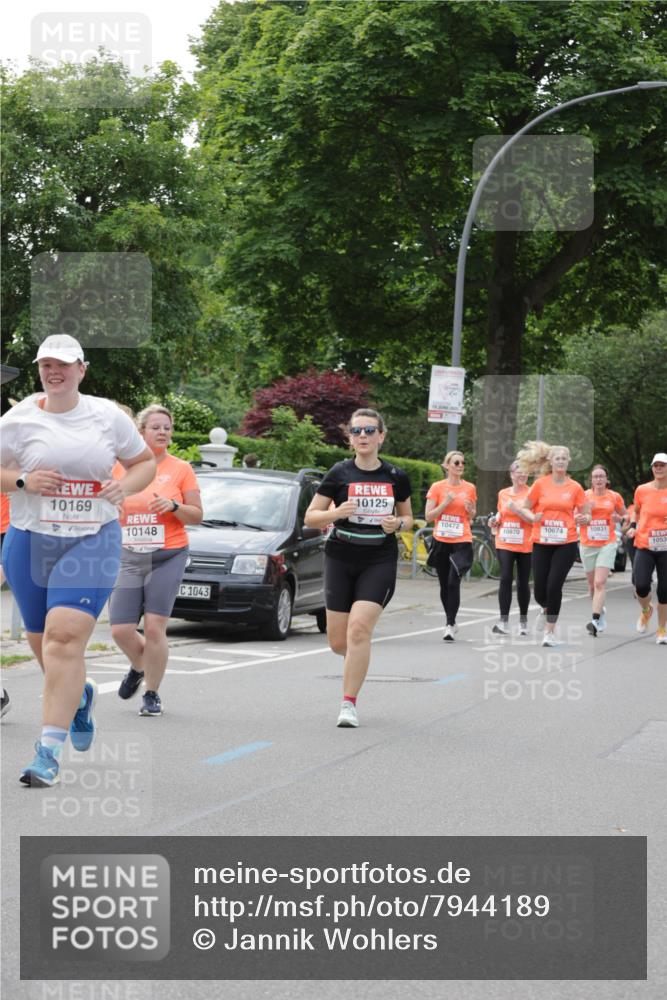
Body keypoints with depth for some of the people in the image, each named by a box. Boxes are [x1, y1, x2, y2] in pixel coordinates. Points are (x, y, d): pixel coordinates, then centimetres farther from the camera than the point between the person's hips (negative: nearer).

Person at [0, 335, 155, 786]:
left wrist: (125, 486, -6)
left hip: (93, 542, -2)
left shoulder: (108, 416, 4)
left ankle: (50, 750, -16)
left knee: (65, 636, -17)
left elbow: (144, 462, 15)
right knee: (42, 642, 10)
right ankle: (80, 695, 45)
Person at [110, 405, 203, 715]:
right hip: (128, 558, 3)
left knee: (154, 627, -9)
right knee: (120, 629, -3)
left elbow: (197, 516, 2)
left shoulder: (181, 469, 2)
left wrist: (174, 506, -16)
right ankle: (139, 667, 30)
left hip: (167, 558, -3)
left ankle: (152, 694, 7)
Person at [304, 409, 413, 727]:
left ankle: (349, 704, -10)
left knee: (359, 628, -17)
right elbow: (310, 517, 1)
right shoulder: (339, 473, -1)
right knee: (338, 641, 2)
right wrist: (336, 513, -19)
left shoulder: (396, 477, 3)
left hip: (380, 561, -1)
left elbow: (408, 517, 17)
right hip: (340, 560, 1)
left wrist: (398, 523, -7)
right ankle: (359, 660, 39)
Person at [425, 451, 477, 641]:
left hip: (462, 542, -1)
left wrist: (470, 509, -5)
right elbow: (428, 516, -2)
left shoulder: (470, 488, 5)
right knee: (444, 584, 10)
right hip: (441, 541, 1)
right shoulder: (437, 487, 0)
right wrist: (445, 503, -14)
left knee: (454, 582, -17)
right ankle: (451, 622, 26)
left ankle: (450, 625, -13)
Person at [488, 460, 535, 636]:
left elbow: (534, 519, -11)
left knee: (523, 582, 7)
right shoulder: (503, 494, 10)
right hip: (505, 544, 2)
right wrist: (495, 521, 3)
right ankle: (504, 621, -14)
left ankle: (523, 620, 23)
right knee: (505, 579, -12)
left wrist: (517, 509, -23)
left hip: (525, 545, -2)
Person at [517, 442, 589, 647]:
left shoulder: (575, 488, 2)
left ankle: (550, 631, 2)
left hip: (566, 544, -1)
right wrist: (533, 519, -13)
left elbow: (585, 514, 9)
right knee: (540, 590, 1)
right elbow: (524, 509, 8)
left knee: (554, 586, -11)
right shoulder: (540, 484, 1)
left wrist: (583, 518, -14)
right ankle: (546, 608, 38)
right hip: (542, 543, 1)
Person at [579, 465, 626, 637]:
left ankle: (595, 621, -20)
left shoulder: (615, 497, 2)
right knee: (592, 584, 13)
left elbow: (624, 516, 17)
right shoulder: (584, 496, 2)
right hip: (587, 545, 2)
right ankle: (600, 610, 38)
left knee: (600, 583, -16)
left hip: (608, 544, -2)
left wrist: (617, 518, -5)